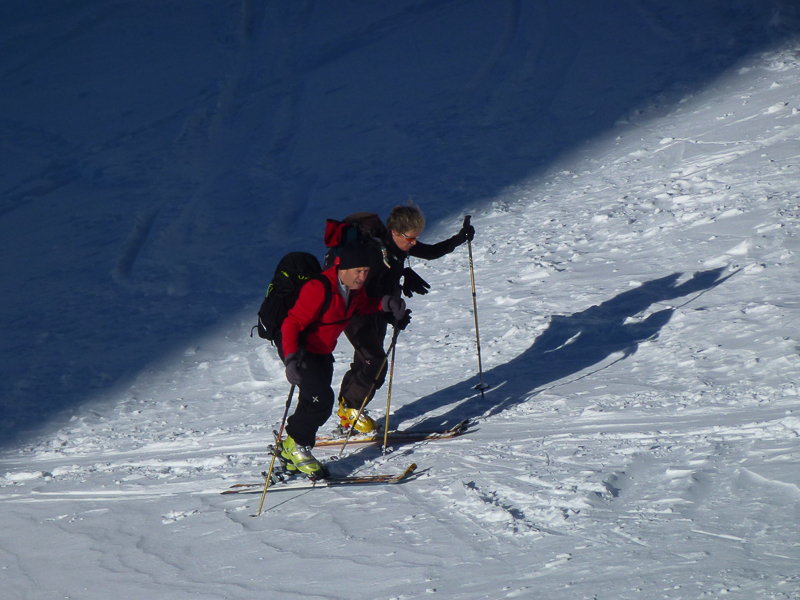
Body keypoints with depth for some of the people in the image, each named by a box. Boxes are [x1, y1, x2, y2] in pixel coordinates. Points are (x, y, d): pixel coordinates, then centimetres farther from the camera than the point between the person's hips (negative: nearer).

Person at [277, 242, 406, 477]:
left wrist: (385, 304, -2)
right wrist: (291, 359, -39)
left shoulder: (355, 288, -5)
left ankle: (291, 450, 28)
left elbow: (361, 307, 17)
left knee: (315, 404, 11)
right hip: (299, 350, -8)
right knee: (322, 399, -21)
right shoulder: (319, 289, -30)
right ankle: (296, 446, -3)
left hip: (322, 353, 8)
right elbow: (292, 323, -29)